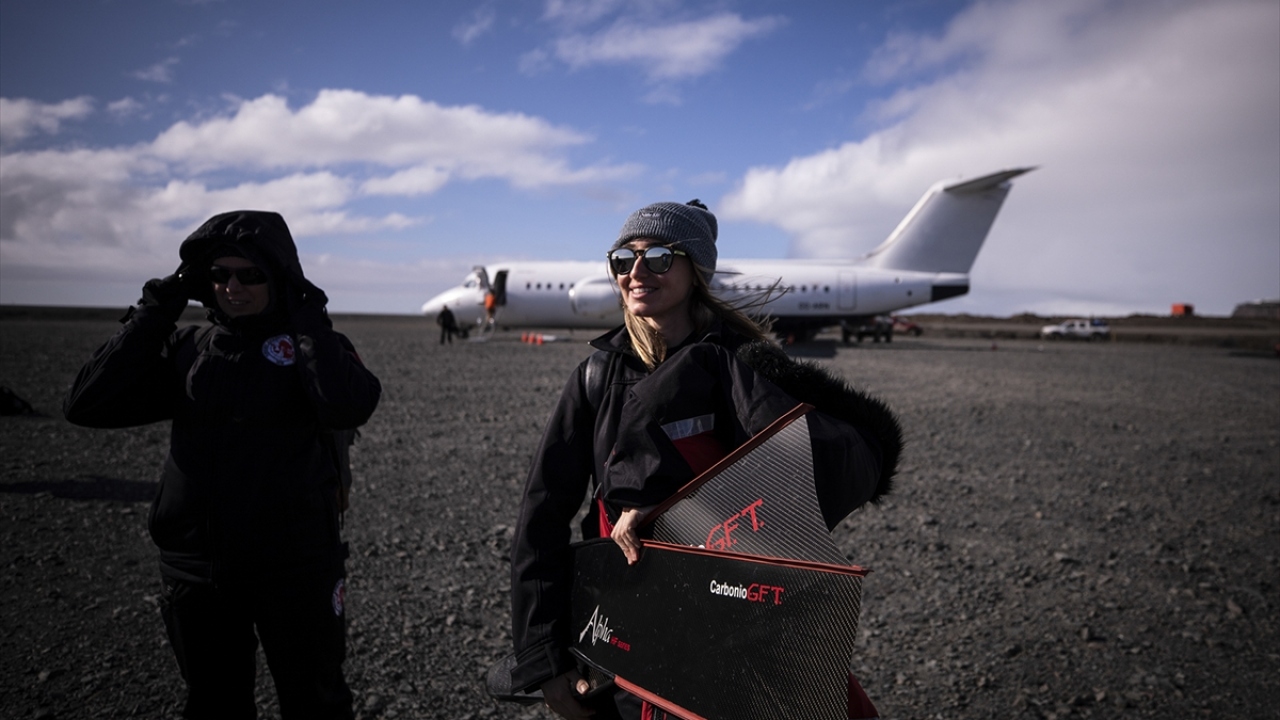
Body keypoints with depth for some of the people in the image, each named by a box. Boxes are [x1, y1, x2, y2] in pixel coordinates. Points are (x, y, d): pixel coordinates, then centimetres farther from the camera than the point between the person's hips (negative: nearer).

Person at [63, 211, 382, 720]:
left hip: (296, 571, -3)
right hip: (196, 573, 4)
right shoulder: (187, 349, 4)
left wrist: (306, 318, -20)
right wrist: (157, 309, -8)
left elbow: (350, 407, -27)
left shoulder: (314, 345, -6)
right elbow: (87, 405, -6)